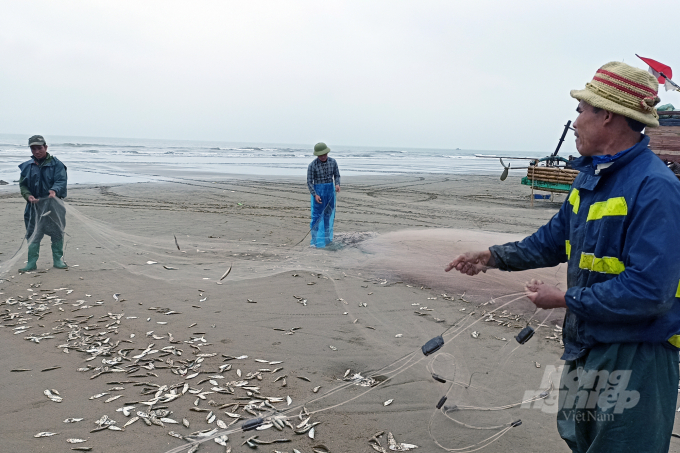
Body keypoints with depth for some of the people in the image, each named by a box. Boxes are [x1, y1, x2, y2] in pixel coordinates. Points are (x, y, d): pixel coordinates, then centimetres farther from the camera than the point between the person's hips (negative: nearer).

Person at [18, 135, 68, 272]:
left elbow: (61, 181, -10)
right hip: (34, 205, 3)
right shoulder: (27, 166, 8)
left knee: (57, 233, 5)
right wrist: (28, 195, -11)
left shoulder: (56, 164, -2)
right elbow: (22, 184, 10)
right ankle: (32, 262, 11)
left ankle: (58, 259, 17)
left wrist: (54, 190, -31)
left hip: (53, 205, -2)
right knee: (33, 234, 4)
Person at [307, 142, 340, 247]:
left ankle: (327, 237, 25)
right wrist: (315, 195, -20)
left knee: (329, 214, 12)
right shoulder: (312, 165, -13)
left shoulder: (333, 162, -2)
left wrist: (337, 184, -12)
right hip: (318, 191, -4)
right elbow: (309, 182, -10)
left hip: (330, 189, 4)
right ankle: (316, 240, -2)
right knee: (317, 215, -6)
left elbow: (337, 175, 8)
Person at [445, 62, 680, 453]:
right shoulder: (590, 178, 6)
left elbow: (649, 291, -29)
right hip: (585, 344, 9)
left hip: (635, 356, -8)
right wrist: (492, 256, 7)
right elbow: (553, 240, 16)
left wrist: (565, 300, -20)